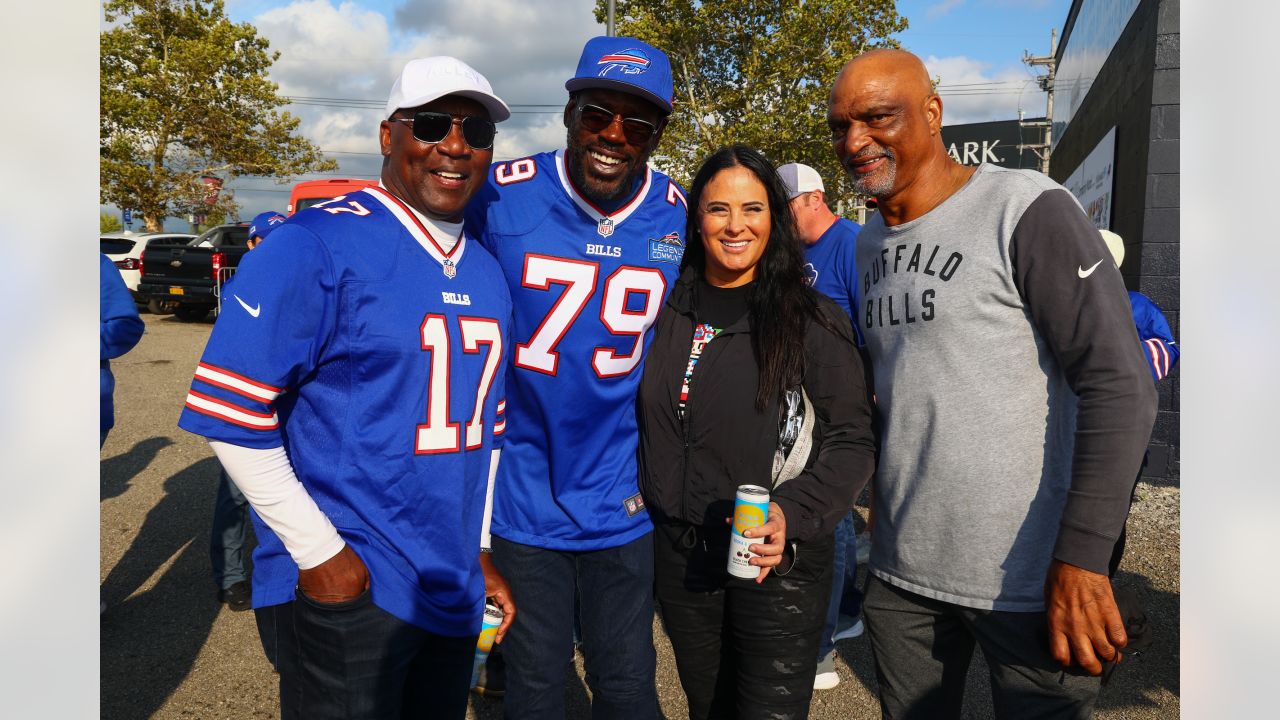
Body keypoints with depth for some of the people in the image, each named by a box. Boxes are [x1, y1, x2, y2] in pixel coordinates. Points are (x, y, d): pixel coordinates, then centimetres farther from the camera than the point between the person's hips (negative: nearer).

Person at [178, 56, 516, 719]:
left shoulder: (486, 272, 8)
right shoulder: (318, 247, -14)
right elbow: (230, 415, -16)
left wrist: (477, 551, 13)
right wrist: (320, 553, -15)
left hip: (455, 591, 7)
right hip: (343, 589, -7)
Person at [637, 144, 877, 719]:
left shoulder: (812, 319, -9)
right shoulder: (670, 311, 3)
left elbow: (851, 441, -8)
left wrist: (793, 512, -22)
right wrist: (649, 505, 6)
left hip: (779, 563, -4)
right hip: (679, 559, 4)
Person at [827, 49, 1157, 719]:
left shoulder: (1026, 210, -12)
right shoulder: (868, 242, 10)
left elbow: (1120, 387, -16)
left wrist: (1081, 561, -20)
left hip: (1029, 581, -6)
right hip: (900, 568, 6)